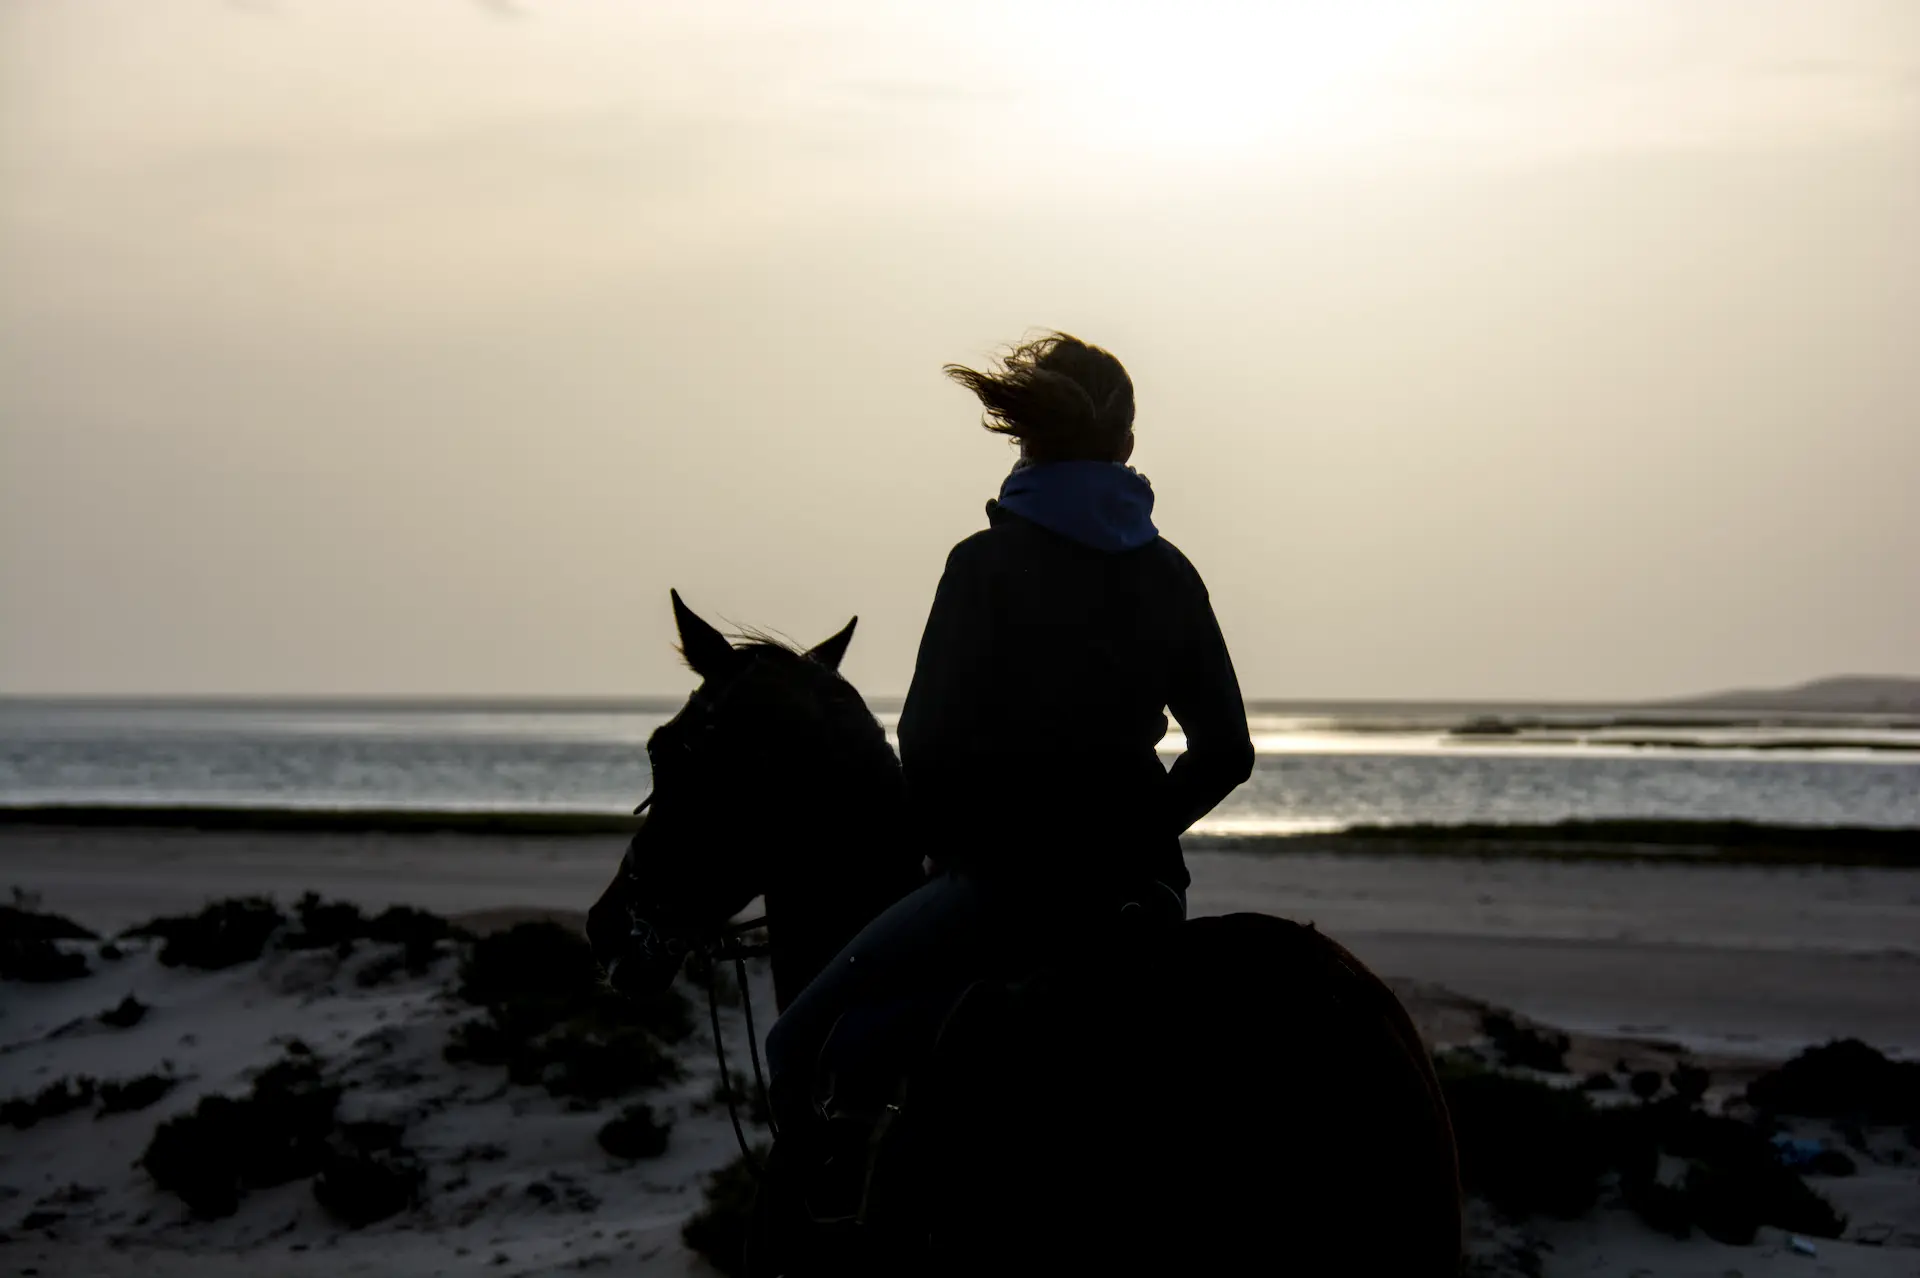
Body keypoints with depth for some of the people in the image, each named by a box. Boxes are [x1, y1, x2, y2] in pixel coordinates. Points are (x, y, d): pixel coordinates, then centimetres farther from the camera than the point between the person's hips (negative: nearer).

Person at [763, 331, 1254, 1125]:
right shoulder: (1169, 573, 7)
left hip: (1006, 880, -6)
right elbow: (1225, 750, 8)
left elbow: (929, 746, -11)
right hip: (1140, 889, 6)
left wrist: (951, 844, 6)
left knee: (801, 1045, 6)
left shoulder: (985, 563, -8)